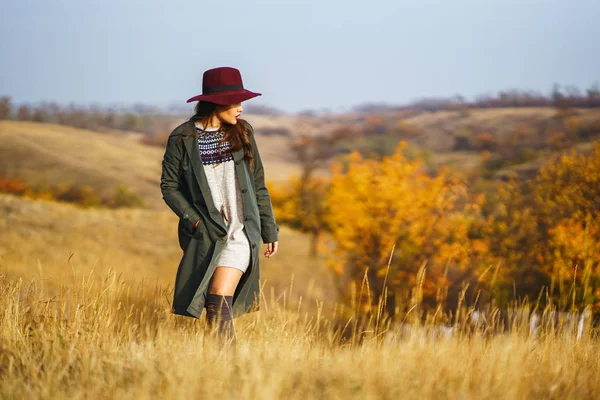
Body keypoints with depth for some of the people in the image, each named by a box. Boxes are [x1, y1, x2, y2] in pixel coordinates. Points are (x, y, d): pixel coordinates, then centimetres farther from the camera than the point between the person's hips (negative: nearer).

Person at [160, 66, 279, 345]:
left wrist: (270, 231, 12)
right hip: (205, 235, 0)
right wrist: (195, 221, -9)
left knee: (219, 303, -15)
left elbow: (258, 185, 11)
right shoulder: (182, 139, -2)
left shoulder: (242, 133, 6)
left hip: (241, 231, 0)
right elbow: (169, 185, 1)